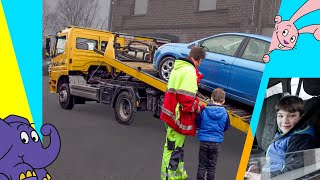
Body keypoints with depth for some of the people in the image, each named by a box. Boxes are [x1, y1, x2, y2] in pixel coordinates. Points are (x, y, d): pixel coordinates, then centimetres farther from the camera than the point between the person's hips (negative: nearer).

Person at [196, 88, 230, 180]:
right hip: (216, 142, 1)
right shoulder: (224, 113, -6)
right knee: (212, 166, 13)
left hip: (204, 141, -1)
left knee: (202, 165, 10)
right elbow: (226, 127, 7)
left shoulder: (204, 111, -9)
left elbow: (198, 124, 0)